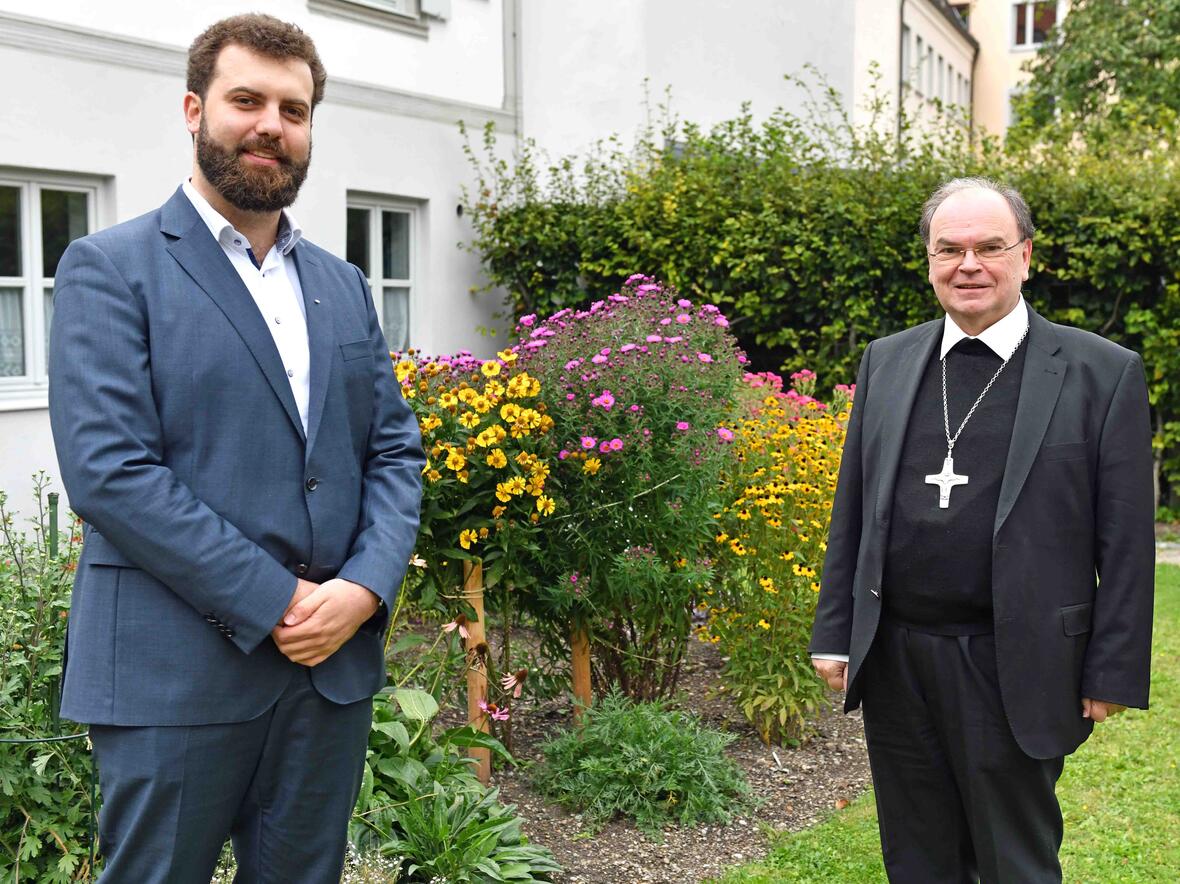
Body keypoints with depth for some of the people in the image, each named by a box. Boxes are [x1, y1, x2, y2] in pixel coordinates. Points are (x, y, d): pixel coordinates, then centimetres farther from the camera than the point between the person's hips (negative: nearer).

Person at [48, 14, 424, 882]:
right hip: (176, 672, -5)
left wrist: (364, 587, -8)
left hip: (334, 664, 5)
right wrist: (276, 602, -16)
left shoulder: (343, 285, 14)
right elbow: (107, 470, -14)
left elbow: (396, 449, 10)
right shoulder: (111, 269, -3)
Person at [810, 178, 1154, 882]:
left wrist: (1113, 675, -6)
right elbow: (853, 511, 9)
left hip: (1014, 674, -4)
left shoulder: (1104, 373, -5)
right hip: (895, 663, 4)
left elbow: (1125, 541, -5)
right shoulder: (886, 362, 7)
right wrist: (835, 634, 7)